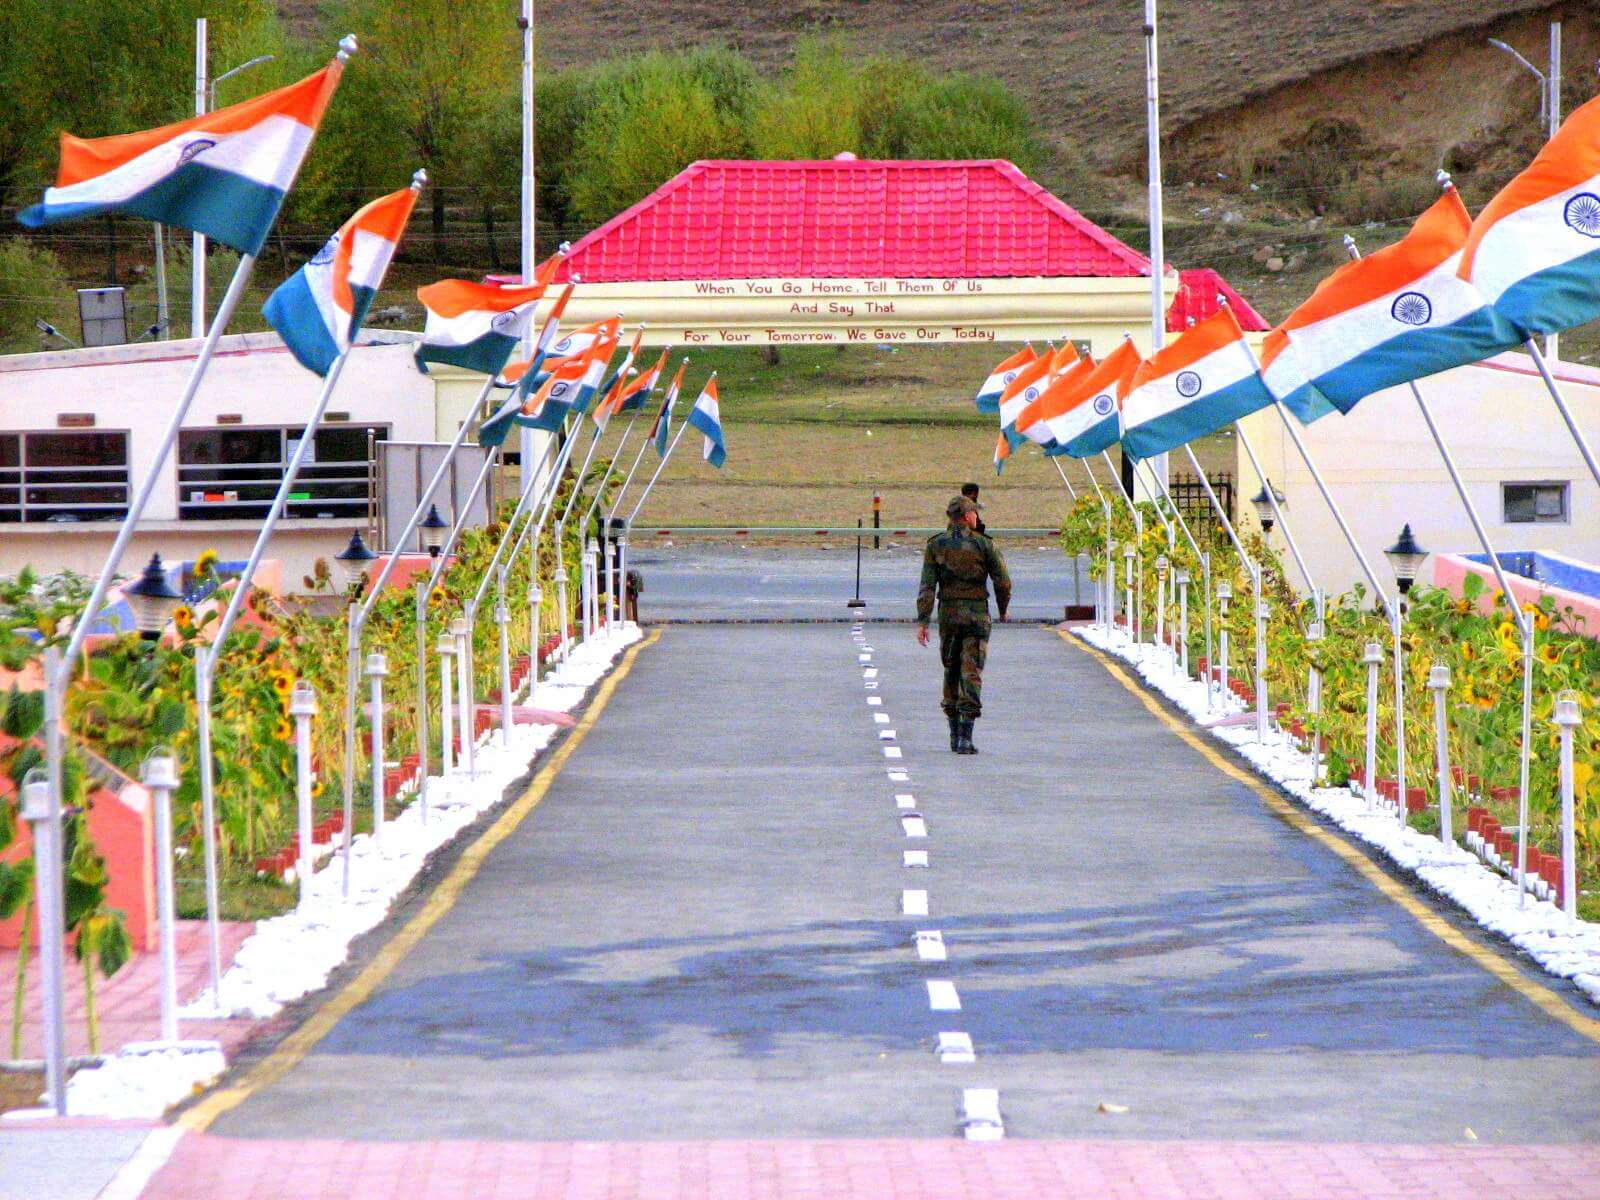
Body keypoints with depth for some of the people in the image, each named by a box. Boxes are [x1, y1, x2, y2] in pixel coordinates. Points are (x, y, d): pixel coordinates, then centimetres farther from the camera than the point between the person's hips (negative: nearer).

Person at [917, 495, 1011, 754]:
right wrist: (1003, 609, 18)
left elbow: (927, 585, -5)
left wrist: (922, 621, -6)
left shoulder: (936, 544, 2)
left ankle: (955, 735, 21)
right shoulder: (983, 544, -3)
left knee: (951, 671, 17)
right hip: (977, 613, -2)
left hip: (948, 614, 2)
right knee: (971, 674, -3)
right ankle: (965, 737, -13)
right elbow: (1003, 582, -1)